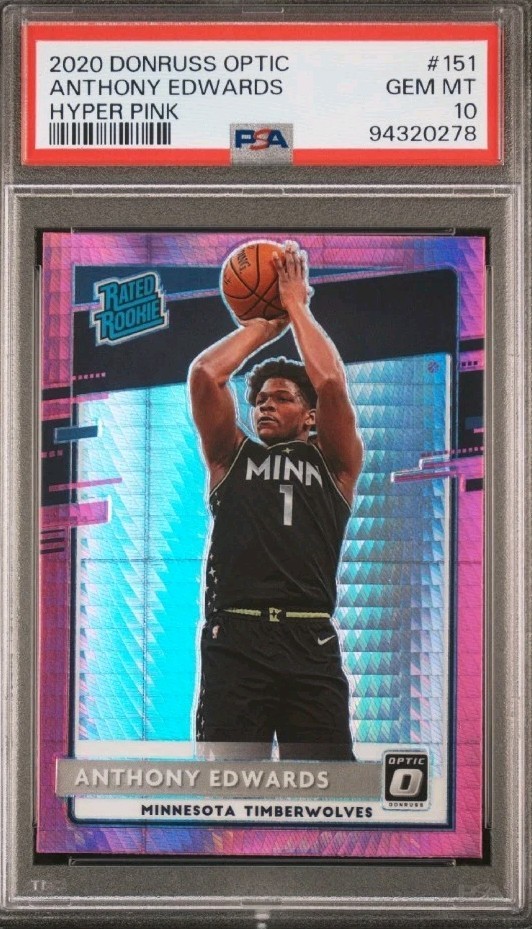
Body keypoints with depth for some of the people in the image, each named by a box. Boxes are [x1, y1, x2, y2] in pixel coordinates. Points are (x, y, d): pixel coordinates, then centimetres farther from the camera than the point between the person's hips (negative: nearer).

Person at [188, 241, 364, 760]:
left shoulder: (333, 463, 15)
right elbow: (204, 375, 6)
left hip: (310, 644, -1)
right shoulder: (231, 457, 19)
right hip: (234, 641, 1)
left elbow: (331, 384, -1)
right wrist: (264, 324, 17)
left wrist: (297, 307, 10)